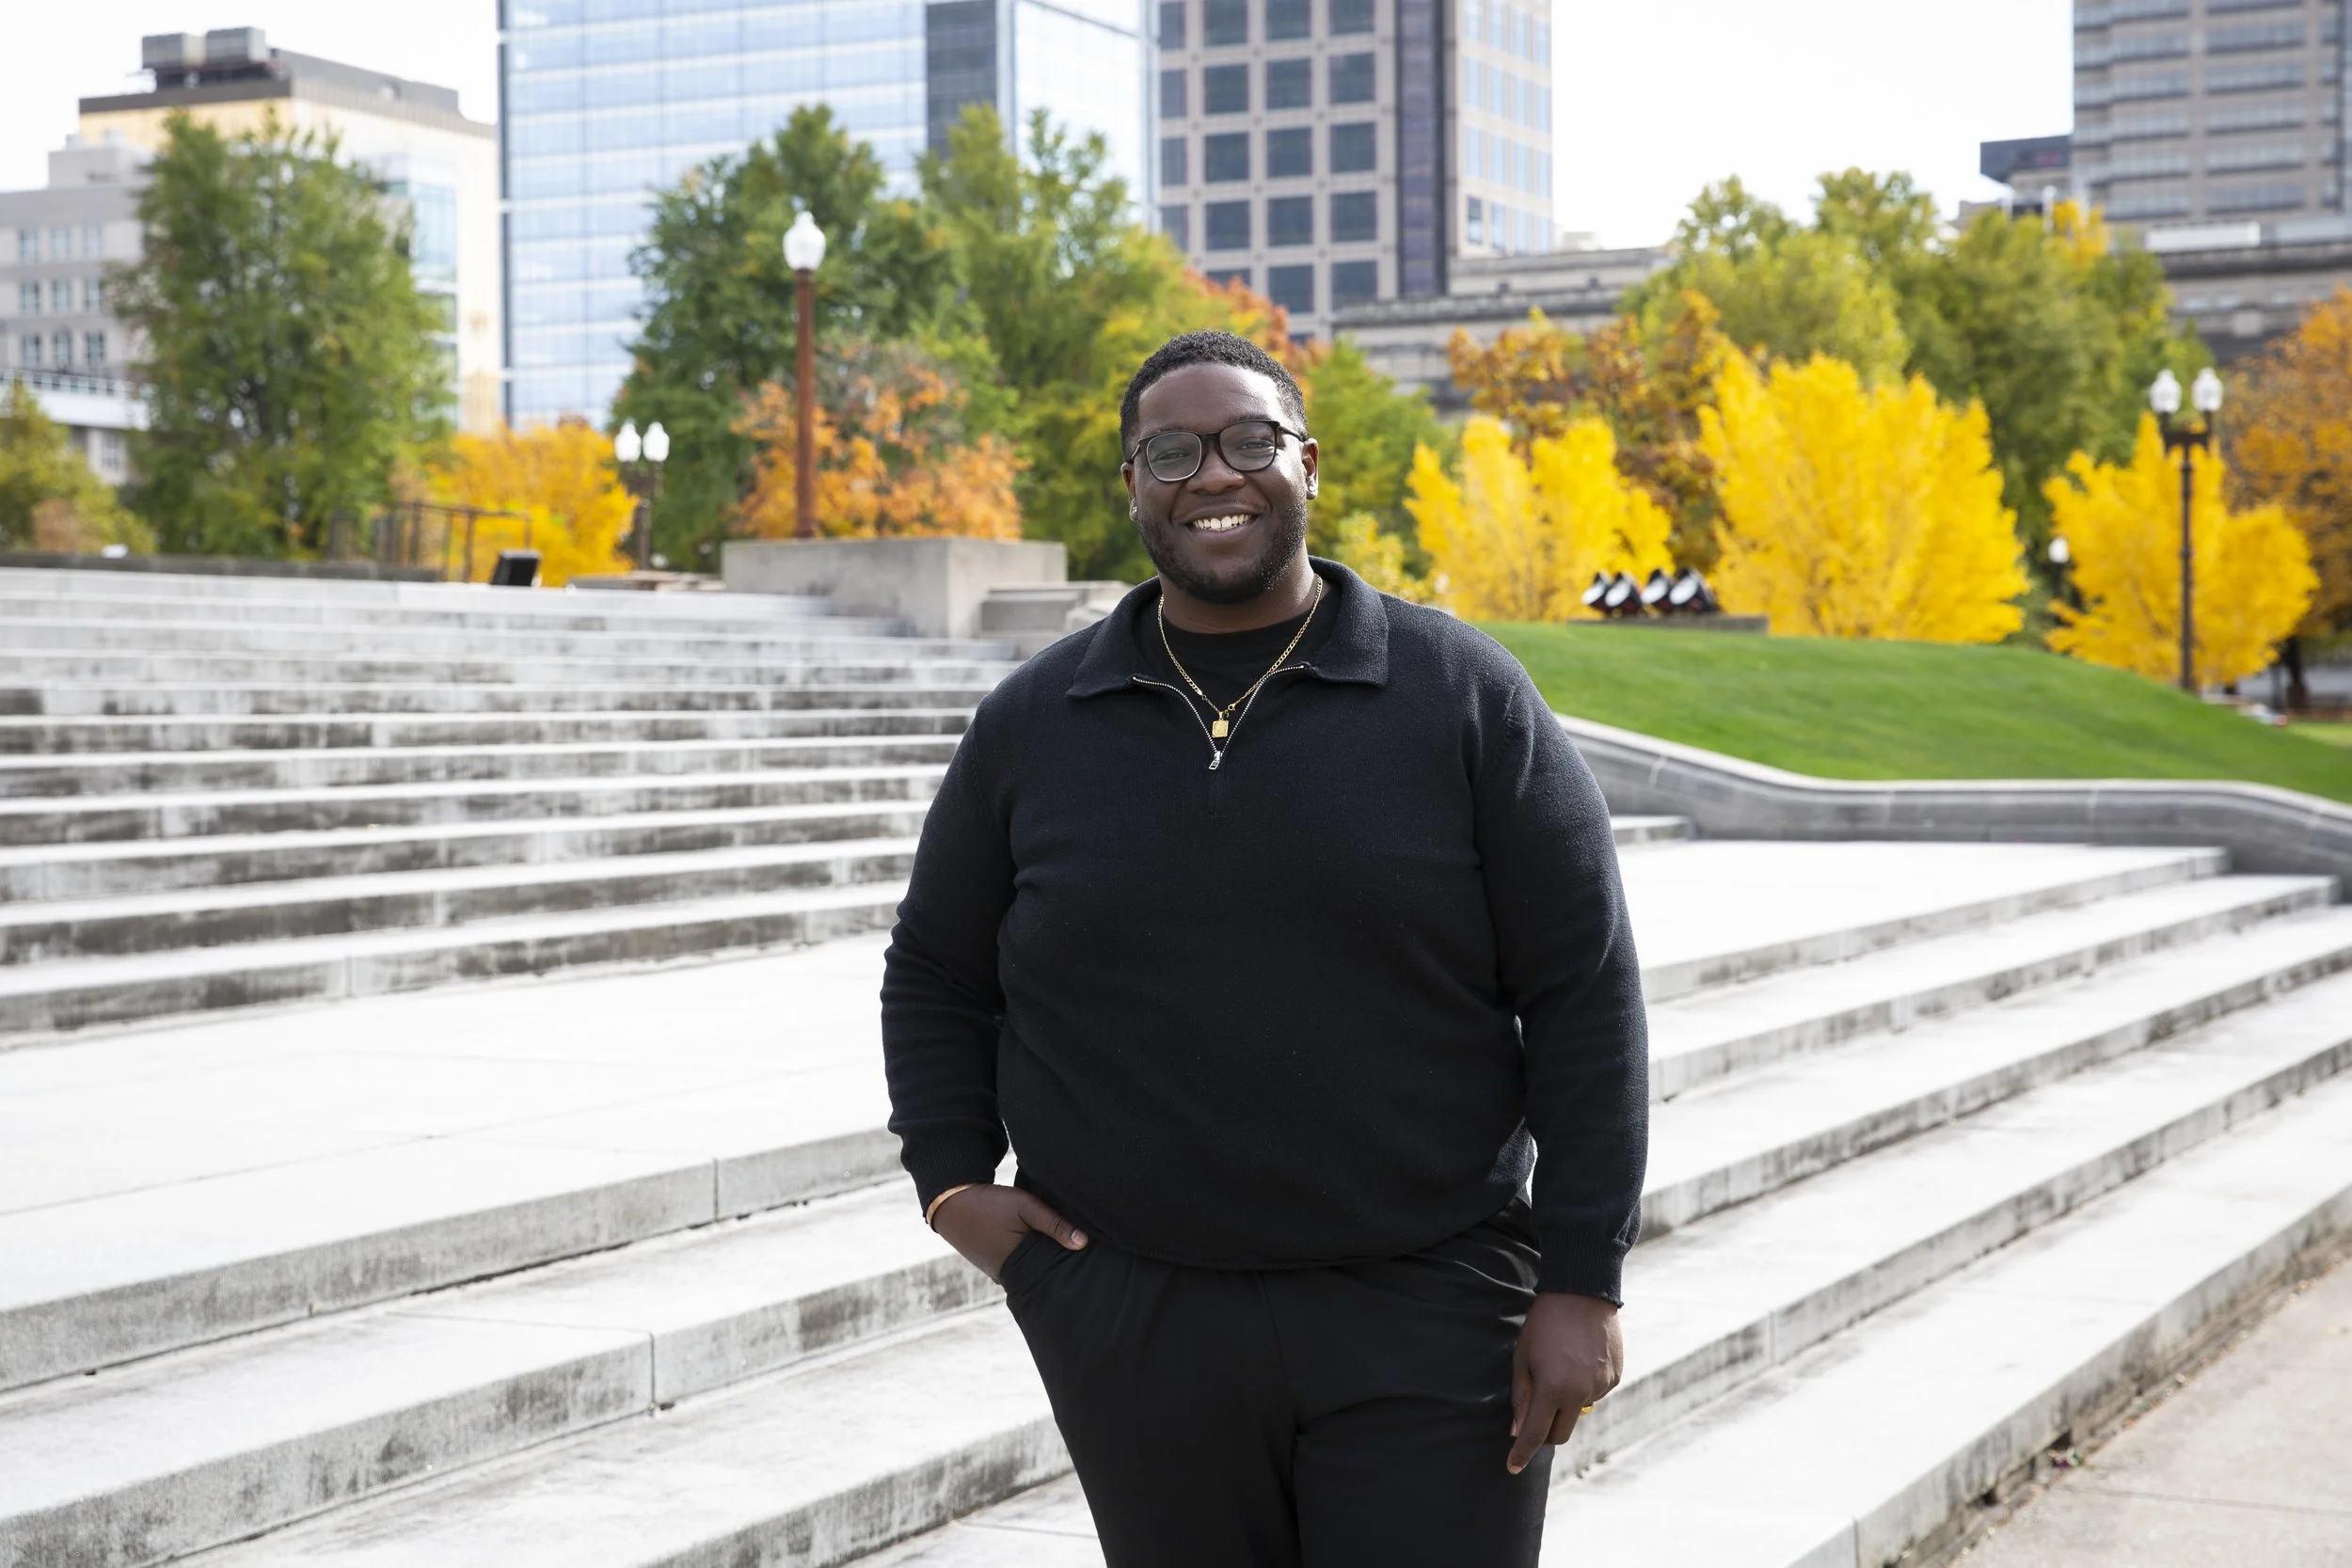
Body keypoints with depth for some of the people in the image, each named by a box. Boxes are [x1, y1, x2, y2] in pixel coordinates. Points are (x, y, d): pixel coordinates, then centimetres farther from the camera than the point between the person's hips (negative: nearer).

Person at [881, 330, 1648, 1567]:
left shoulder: (1464, 697, 0)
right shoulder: (1031, 726, 7)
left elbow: (1583, 991, -2)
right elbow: (934, 976, 18)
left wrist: (1581, 1285, -6)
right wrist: (951, 1182, 3)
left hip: (1422, 1329, -2)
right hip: (1134, 1329, 2)